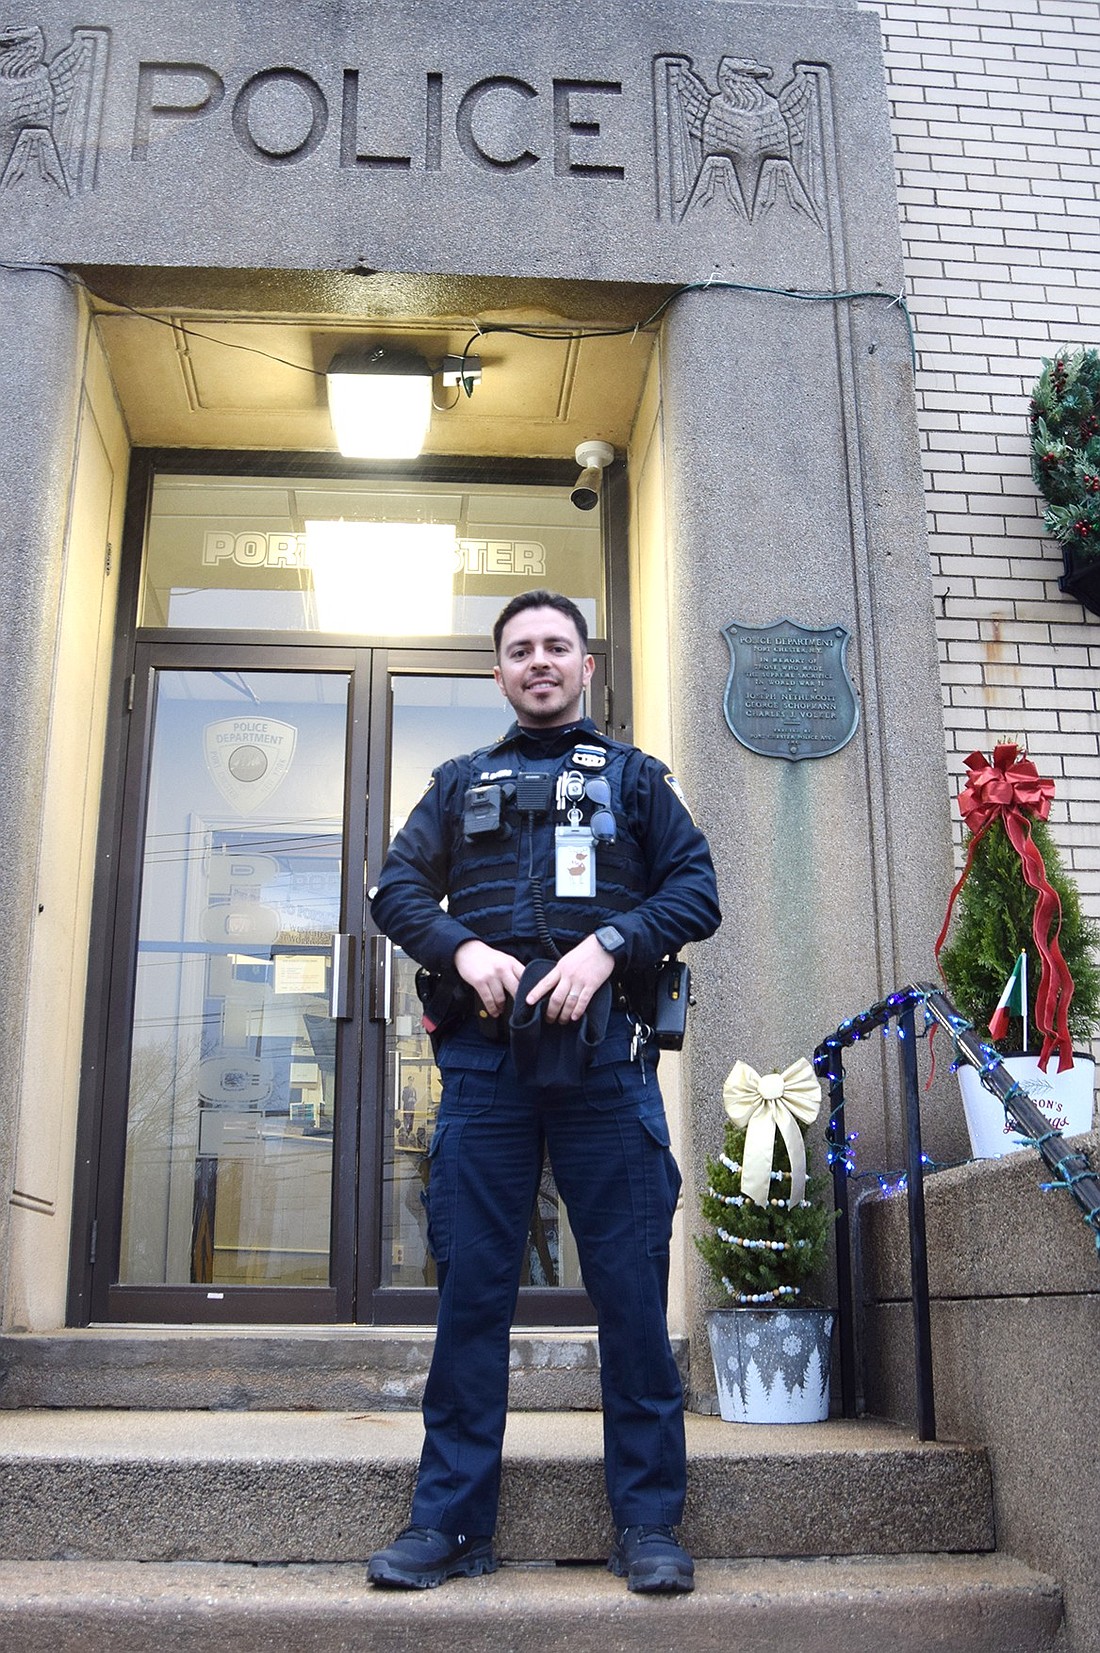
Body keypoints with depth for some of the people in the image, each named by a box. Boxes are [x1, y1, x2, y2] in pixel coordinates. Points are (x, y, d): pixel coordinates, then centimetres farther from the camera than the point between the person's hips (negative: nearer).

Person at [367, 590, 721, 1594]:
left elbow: (697, 890, 7)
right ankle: (451, 1522, 11)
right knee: (471, 1285, 2)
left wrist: (608, 946, -11)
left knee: (632, 1284, -1)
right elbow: (398, 889, 12)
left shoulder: (633, 777, 17)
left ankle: (649, 1524, 10)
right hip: (484, 1057, 2)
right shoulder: (461, 784, 22)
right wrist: (463, 949, -8)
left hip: (604, 1056, -1)